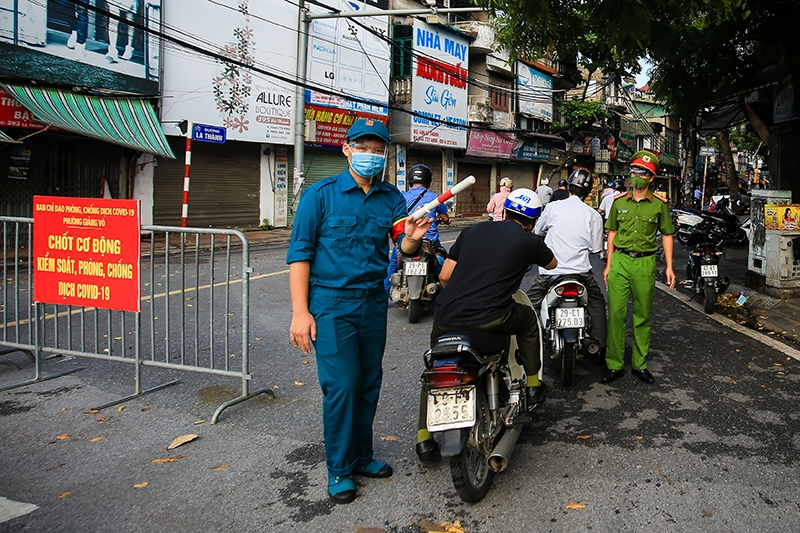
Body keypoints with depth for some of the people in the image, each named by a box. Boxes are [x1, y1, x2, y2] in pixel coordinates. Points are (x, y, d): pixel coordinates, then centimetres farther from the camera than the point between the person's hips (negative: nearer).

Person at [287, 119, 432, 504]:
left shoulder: (391, 198, 7)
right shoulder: (321, 194, -5)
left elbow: (404, 245, -5)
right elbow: (299, 253, -8)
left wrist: (412, 238, -30)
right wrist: (300, 312, -14)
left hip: (374, 301, 5)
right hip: (332, 303, -4)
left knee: (369, 383, 13)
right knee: (340, 386, -4)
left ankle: (361, 456, 31)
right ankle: (340, 469, 14)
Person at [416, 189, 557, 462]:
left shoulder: (473, 230, 14)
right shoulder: (529, 242, 7)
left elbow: (444, 275, 13)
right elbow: (552, 263, 30)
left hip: (447, 318, 3)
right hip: (490, 320, -3)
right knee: (528, 319, 29)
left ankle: (424, 438, 17)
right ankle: (533, 386, 34)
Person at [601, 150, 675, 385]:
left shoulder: (659, 204, 3)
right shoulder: (619, 201, 7)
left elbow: (667, 235, 7)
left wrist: (669, 267, 1)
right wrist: (608, 264, 8)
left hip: (645, 263, -1)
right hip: (620, 261, 1)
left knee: (643, 316, 7)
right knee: (616, 313, -4)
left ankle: (640, 364, 19)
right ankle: (614, 365, 4)